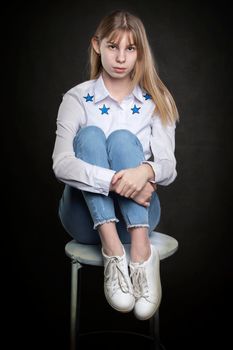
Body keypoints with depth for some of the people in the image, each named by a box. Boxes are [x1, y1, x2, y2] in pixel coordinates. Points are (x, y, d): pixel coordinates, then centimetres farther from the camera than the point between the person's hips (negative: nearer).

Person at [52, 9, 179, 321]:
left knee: (123, 139, -23)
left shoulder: (155, 101, 3)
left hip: (137, 214, 1)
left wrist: (146, 171, -33)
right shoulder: (77, 98, -2)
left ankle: (142, 251, -37)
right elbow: (61, 165, -18)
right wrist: (115, 181, -34)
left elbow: (169, 167, -8)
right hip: (86, 217, 0)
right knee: (90, 135, -23)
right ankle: (112, 250, -36)